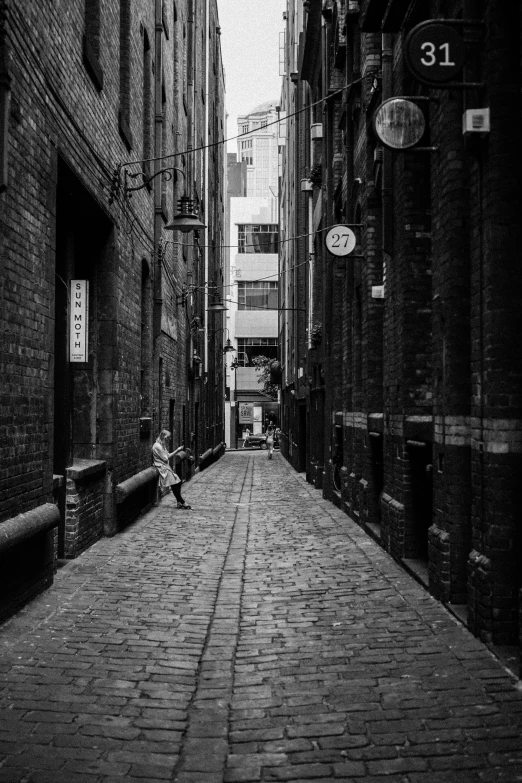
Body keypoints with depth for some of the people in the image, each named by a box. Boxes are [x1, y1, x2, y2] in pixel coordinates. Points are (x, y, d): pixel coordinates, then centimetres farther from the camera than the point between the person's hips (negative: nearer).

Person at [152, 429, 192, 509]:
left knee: (178, 481, -6)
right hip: (161, 468, -9)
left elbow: (167, 456, 15)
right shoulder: (157, 446, -15)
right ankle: (182, 502, -8)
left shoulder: (162, 445, 16)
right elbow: (165, 458, -14)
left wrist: (177, 450, 5)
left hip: (165, 467, 9)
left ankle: (179, 502, -5)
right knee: (175, 483, -16)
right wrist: (177, 450, -9)